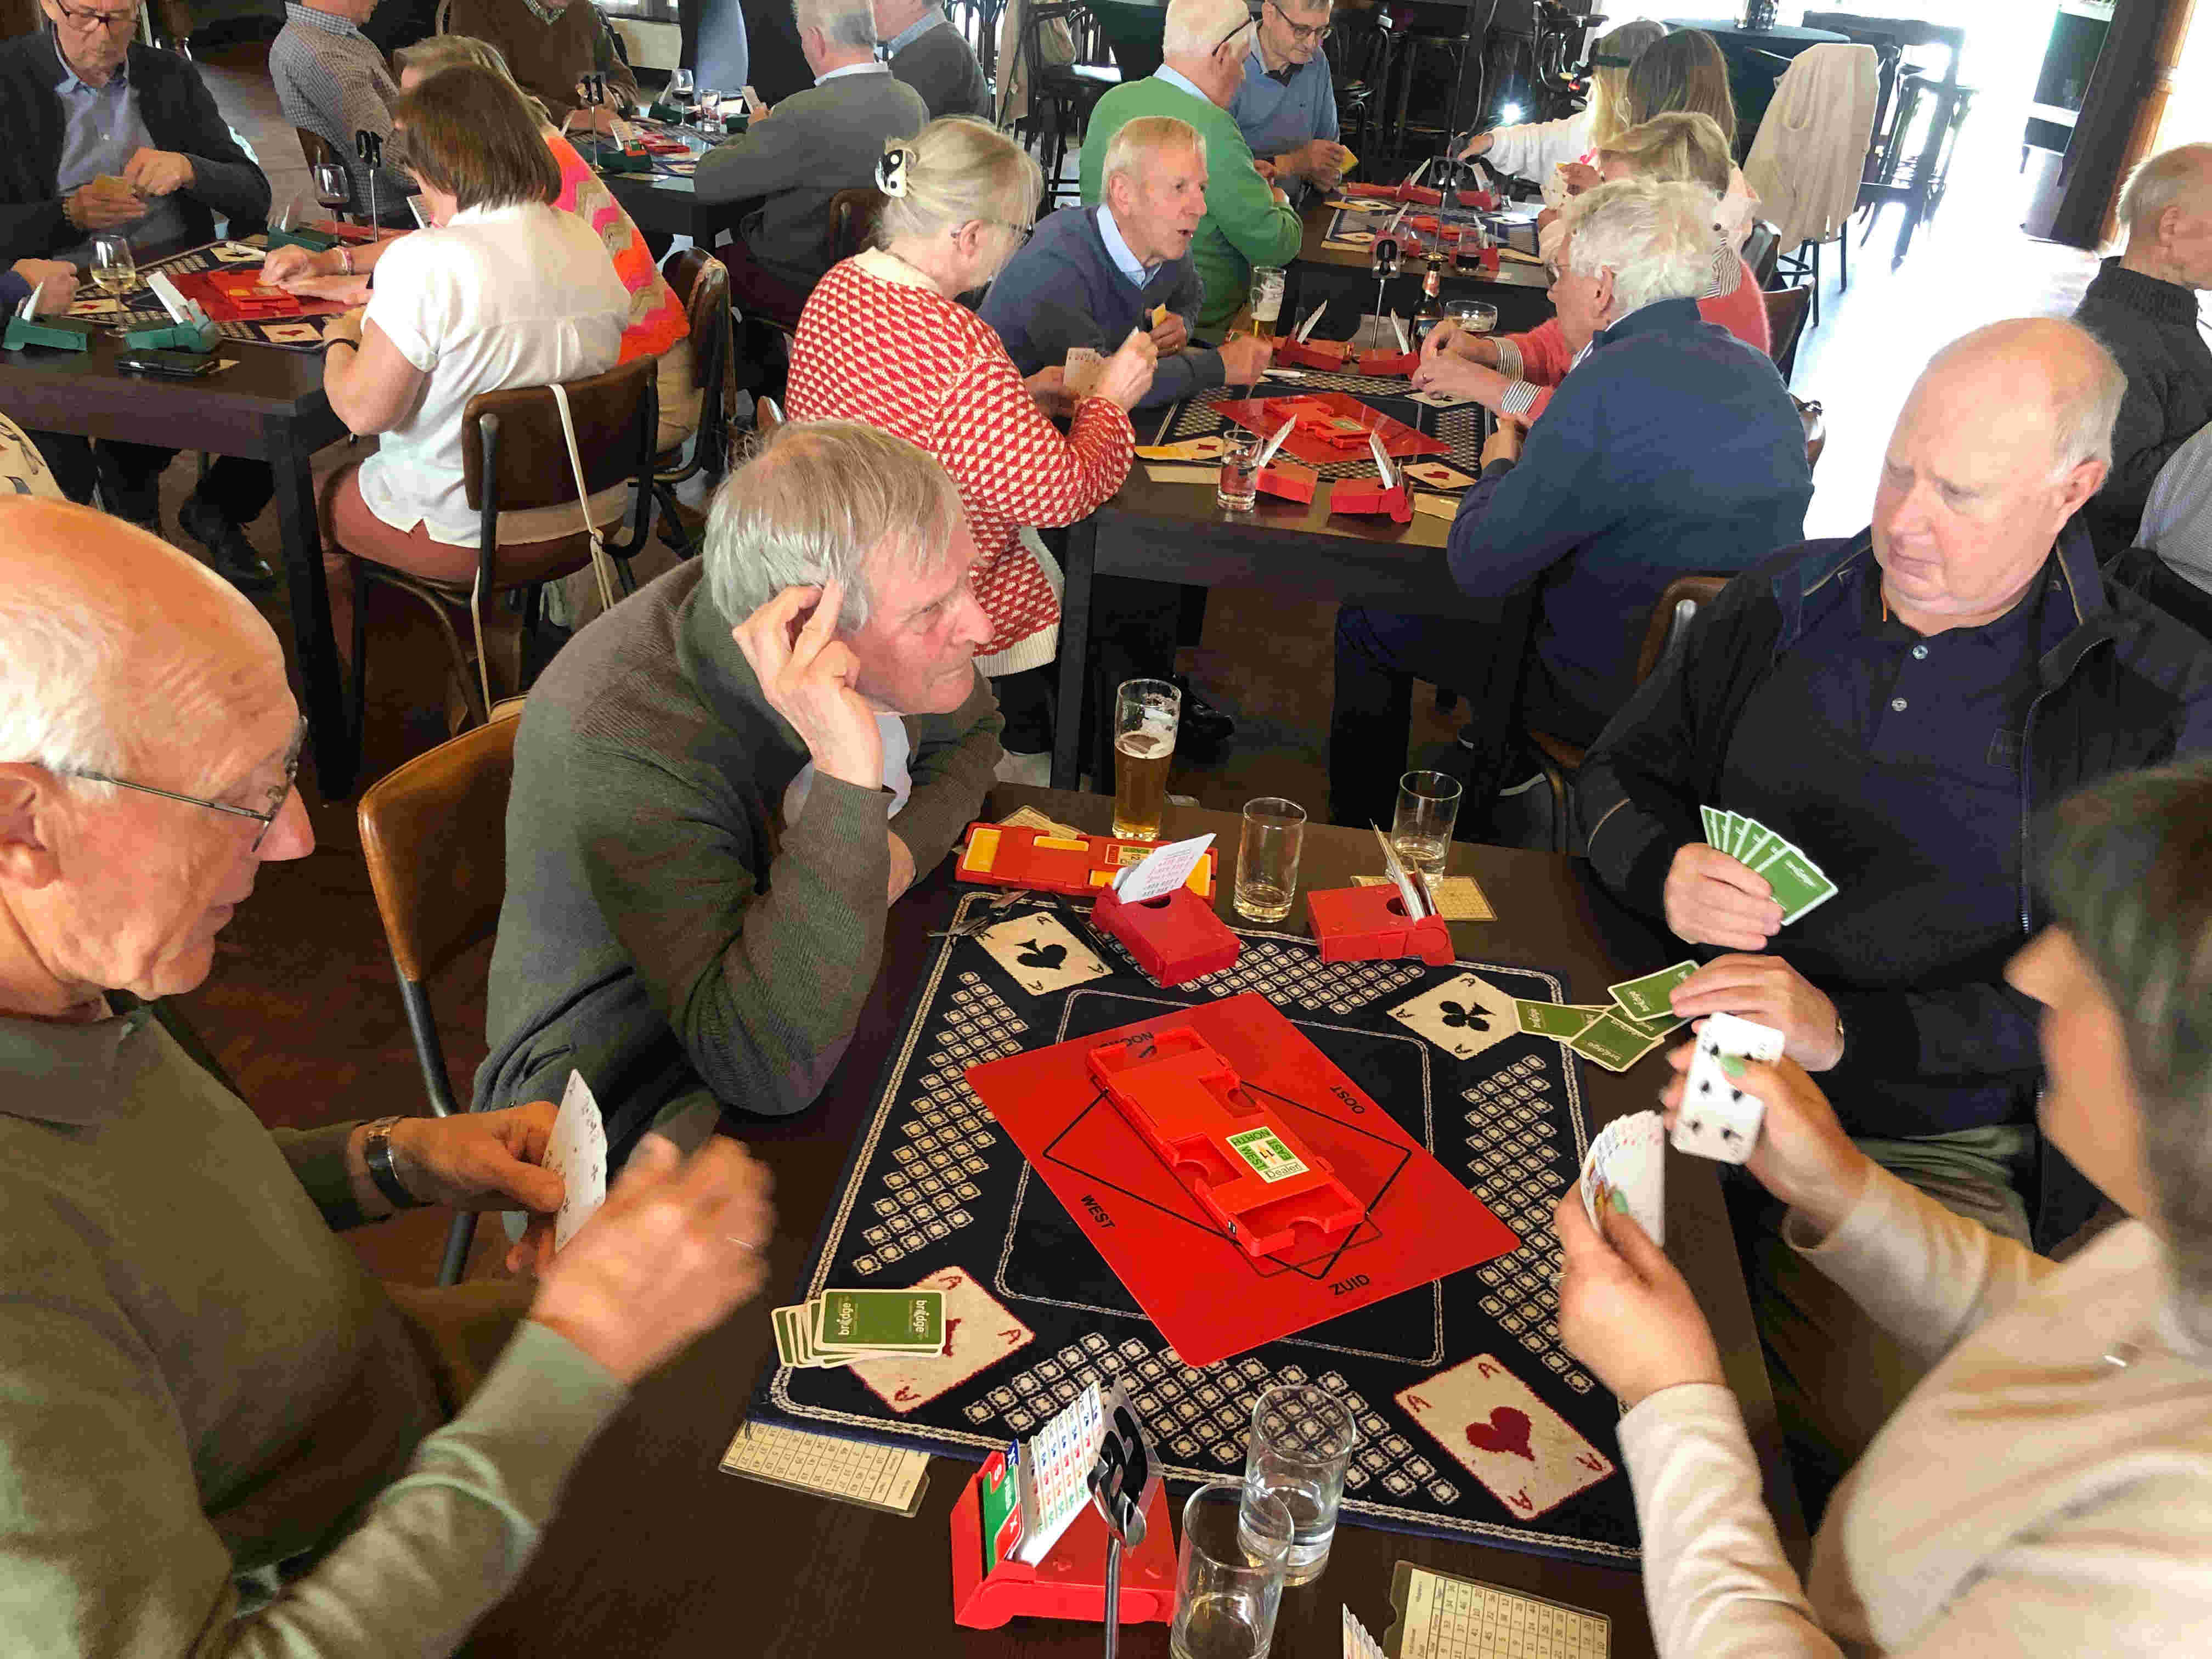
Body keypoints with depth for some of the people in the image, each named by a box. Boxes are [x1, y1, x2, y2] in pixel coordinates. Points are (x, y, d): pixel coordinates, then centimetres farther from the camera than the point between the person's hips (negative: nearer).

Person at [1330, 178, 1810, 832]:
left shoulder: (1612, 384, -27)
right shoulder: (1756, 372, 2)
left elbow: (1478, 567, -21)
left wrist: (1499, 467, -1)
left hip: (1609, 696, -9)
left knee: (1366, 626, 8)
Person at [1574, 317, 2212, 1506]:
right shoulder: (1788, 603, 7)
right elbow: (1617, 774, 16)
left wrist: (1845, 1031, -20)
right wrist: (1666, 872, -7)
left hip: (1924, 1149, -2)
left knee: (1885, 1430, -24)